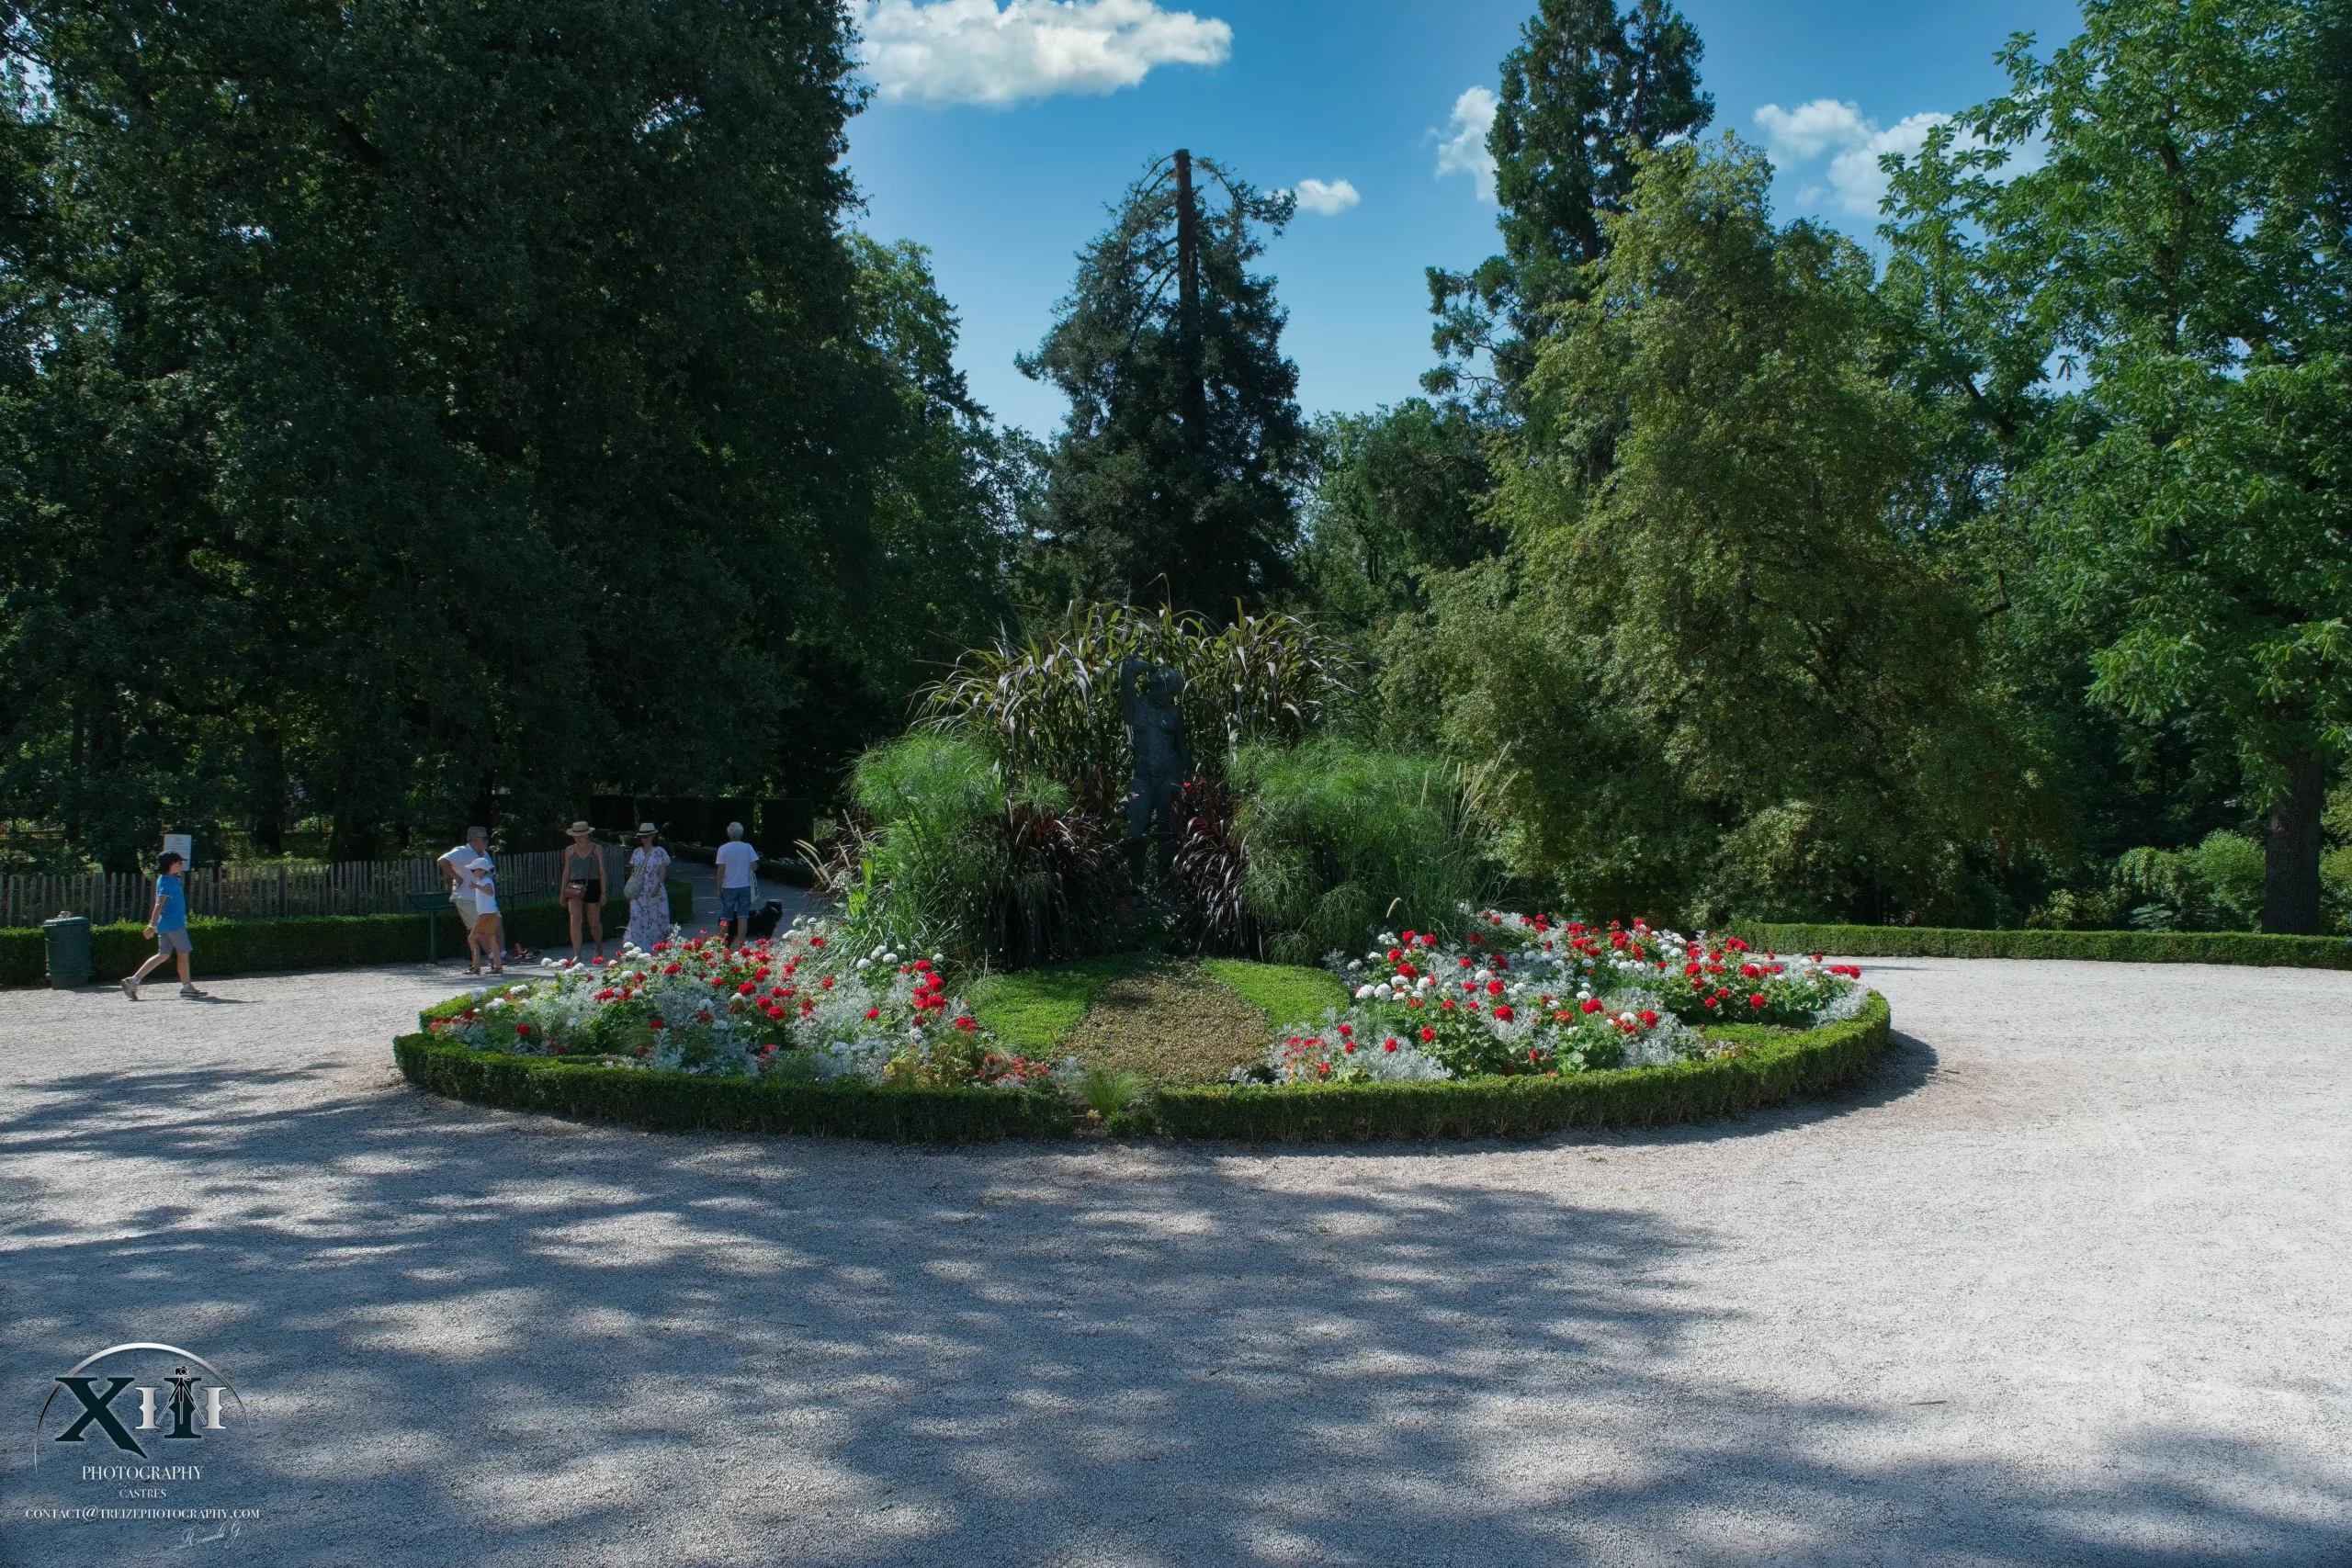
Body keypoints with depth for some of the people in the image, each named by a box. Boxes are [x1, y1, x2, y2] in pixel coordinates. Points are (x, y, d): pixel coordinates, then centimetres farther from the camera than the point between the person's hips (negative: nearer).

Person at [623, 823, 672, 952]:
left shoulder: (659, 852, -1)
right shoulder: (636, 852, 11)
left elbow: (663, 871, -8)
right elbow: (633, 872, 13)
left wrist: (658, 886, -22)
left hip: (656, 892, -3)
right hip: (639, 892, 3)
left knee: (657, 919, 0)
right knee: (636, 918, -8)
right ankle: (637, 948, -9)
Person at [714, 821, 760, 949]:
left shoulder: (723, 849, -7)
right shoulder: (748, 847, -3)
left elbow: (721, 870, -9)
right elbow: (754, 867, -7)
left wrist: (718, 889, -2)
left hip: (729, 888, 0)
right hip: (745, 887, 1)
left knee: (725, 918, 8)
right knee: (743, 917, 5)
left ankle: (720, 945, 12)